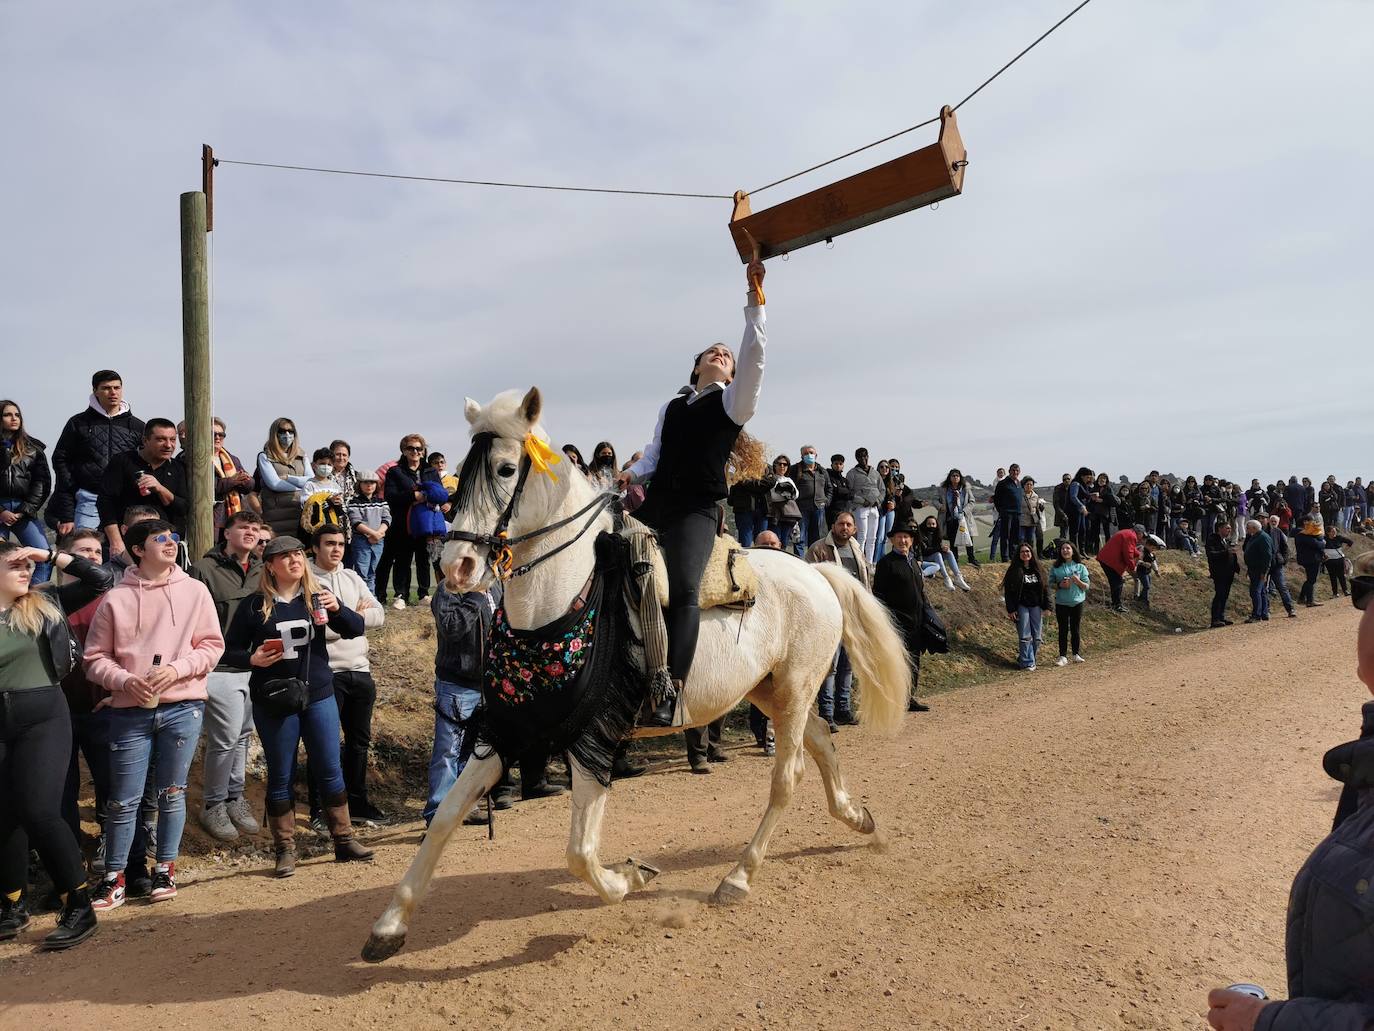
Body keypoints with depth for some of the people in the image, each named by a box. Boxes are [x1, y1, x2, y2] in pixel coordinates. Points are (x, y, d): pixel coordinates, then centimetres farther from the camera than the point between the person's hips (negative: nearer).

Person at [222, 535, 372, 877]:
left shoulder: (316, 598, 2)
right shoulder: (254, 606, -4)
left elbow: (356, 629, -3)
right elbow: (230, 650, 1)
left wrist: (337, 608, -22)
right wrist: (253, 659, -19)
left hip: (319, 697, 2)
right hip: (273, 702, -2)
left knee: (330, 771, 7)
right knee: (280, 777, 7)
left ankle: (344, 840, 18)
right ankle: (285, 850, 18)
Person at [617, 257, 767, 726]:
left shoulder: (733, 401, 7)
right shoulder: (672, 406, 23)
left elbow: (755, 352, -3)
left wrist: (755, 295, -7)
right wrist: (633, 472, 1)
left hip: (697, 508, -6)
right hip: (656, 502, 6)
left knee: (683, 590, -24)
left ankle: (670, 693, -30)